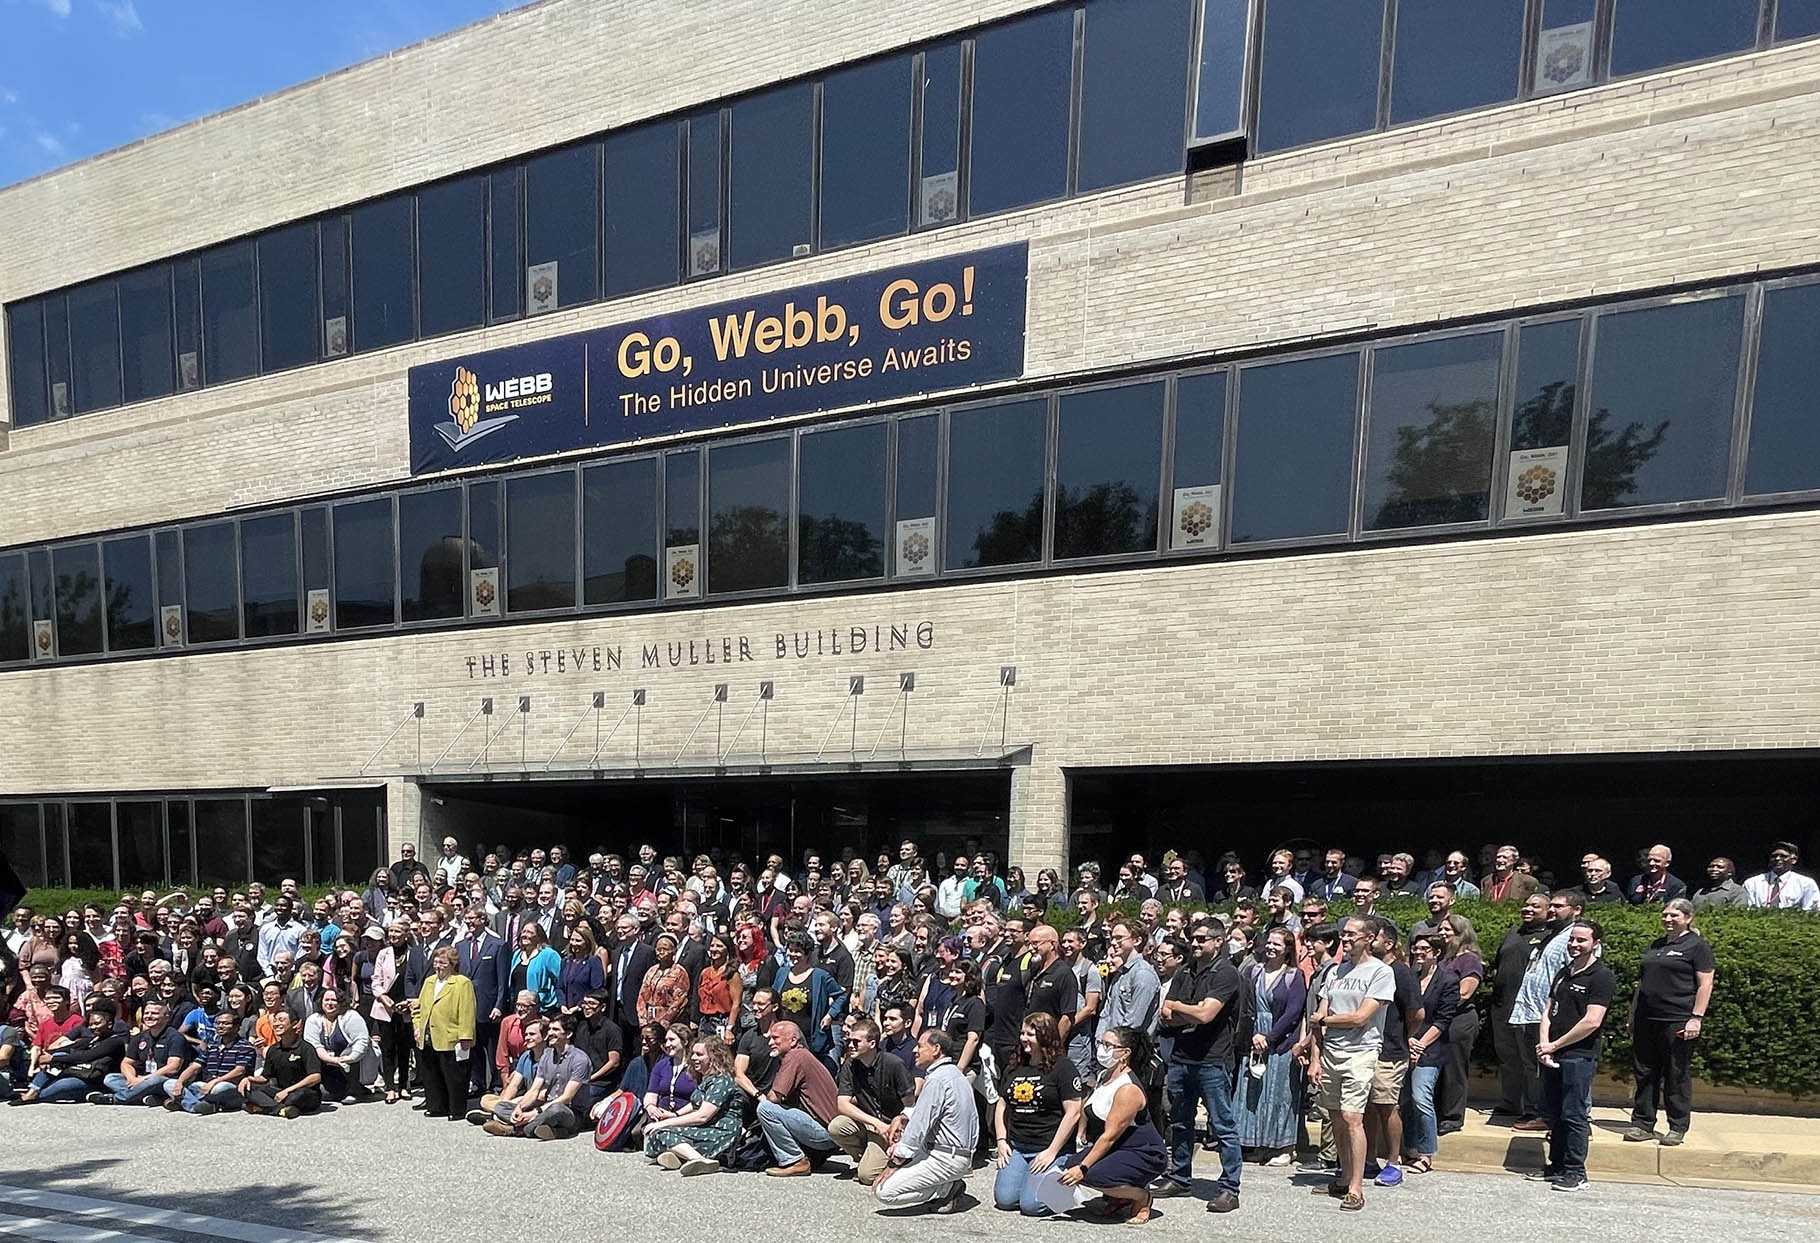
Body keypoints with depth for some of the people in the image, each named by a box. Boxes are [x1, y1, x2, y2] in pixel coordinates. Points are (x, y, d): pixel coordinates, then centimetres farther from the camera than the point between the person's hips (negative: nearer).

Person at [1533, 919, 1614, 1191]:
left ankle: (1575, 1172, 7)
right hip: (1553, 1055, 8)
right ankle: (1557, 1165, 24)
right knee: (1554, 1113, 13)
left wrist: (1554, 1045, -11)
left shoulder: (1601, 977, -9)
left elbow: (1592, 1021, -17)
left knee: (1573, 1115, -3)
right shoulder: (1563, 973, 16)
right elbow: (1548, 1012, 15)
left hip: (1580, 1056, -8)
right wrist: (1545, 1045, -2)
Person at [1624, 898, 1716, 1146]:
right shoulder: (1656, 945, 18)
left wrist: (1696, 1018, -16)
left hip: (1677, 1021, -6)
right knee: (1644, 1073, 7)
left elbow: (1705, 985, -8)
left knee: (1677, 1076, 1)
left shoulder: (1697, 946, -2)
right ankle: (1642, 1124, 13)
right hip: (1646, 1021, 7)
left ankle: (1678, 1128, 11)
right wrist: (1633, 1017, 17)